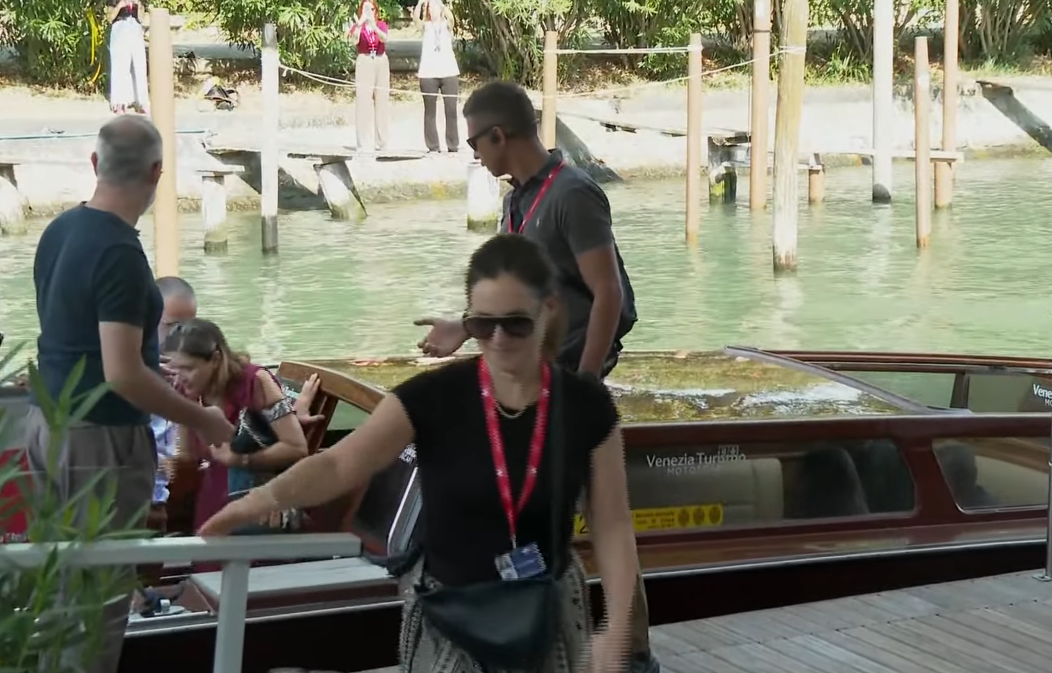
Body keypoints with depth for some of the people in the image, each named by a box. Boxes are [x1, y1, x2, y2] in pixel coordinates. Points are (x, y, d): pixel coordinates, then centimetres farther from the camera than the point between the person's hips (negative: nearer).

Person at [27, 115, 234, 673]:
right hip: (99, 438, -9)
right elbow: (123, 374, -26)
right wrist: (201, 420, -13)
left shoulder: (59, 230, 5)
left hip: (45, 421, 9)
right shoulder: (120, 252, -22)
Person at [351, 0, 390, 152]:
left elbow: (384, 38, -13)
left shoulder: (382, 25, 8)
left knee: (381, 102, 3)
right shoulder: (357, 26, 3)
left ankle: (380, 142, 8)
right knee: (363, 102, -7)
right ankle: (364, 143, -7)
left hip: (381, 63, 2)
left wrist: (373, 25, -27)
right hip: (364, 63, -2)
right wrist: (360, 24, -29)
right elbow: (354, 40, -16)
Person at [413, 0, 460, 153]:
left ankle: (453, 145, 6)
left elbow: (450, 16, -13)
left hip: (448, 72, 0)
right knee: (430, 111, 2)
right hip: (428, 73, 0)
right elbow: (416, 19, -12)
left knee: (451, 110, 0)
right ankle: (433, 146, 6)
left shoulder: (446, 24, 10)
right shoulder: (426, 26, 10)